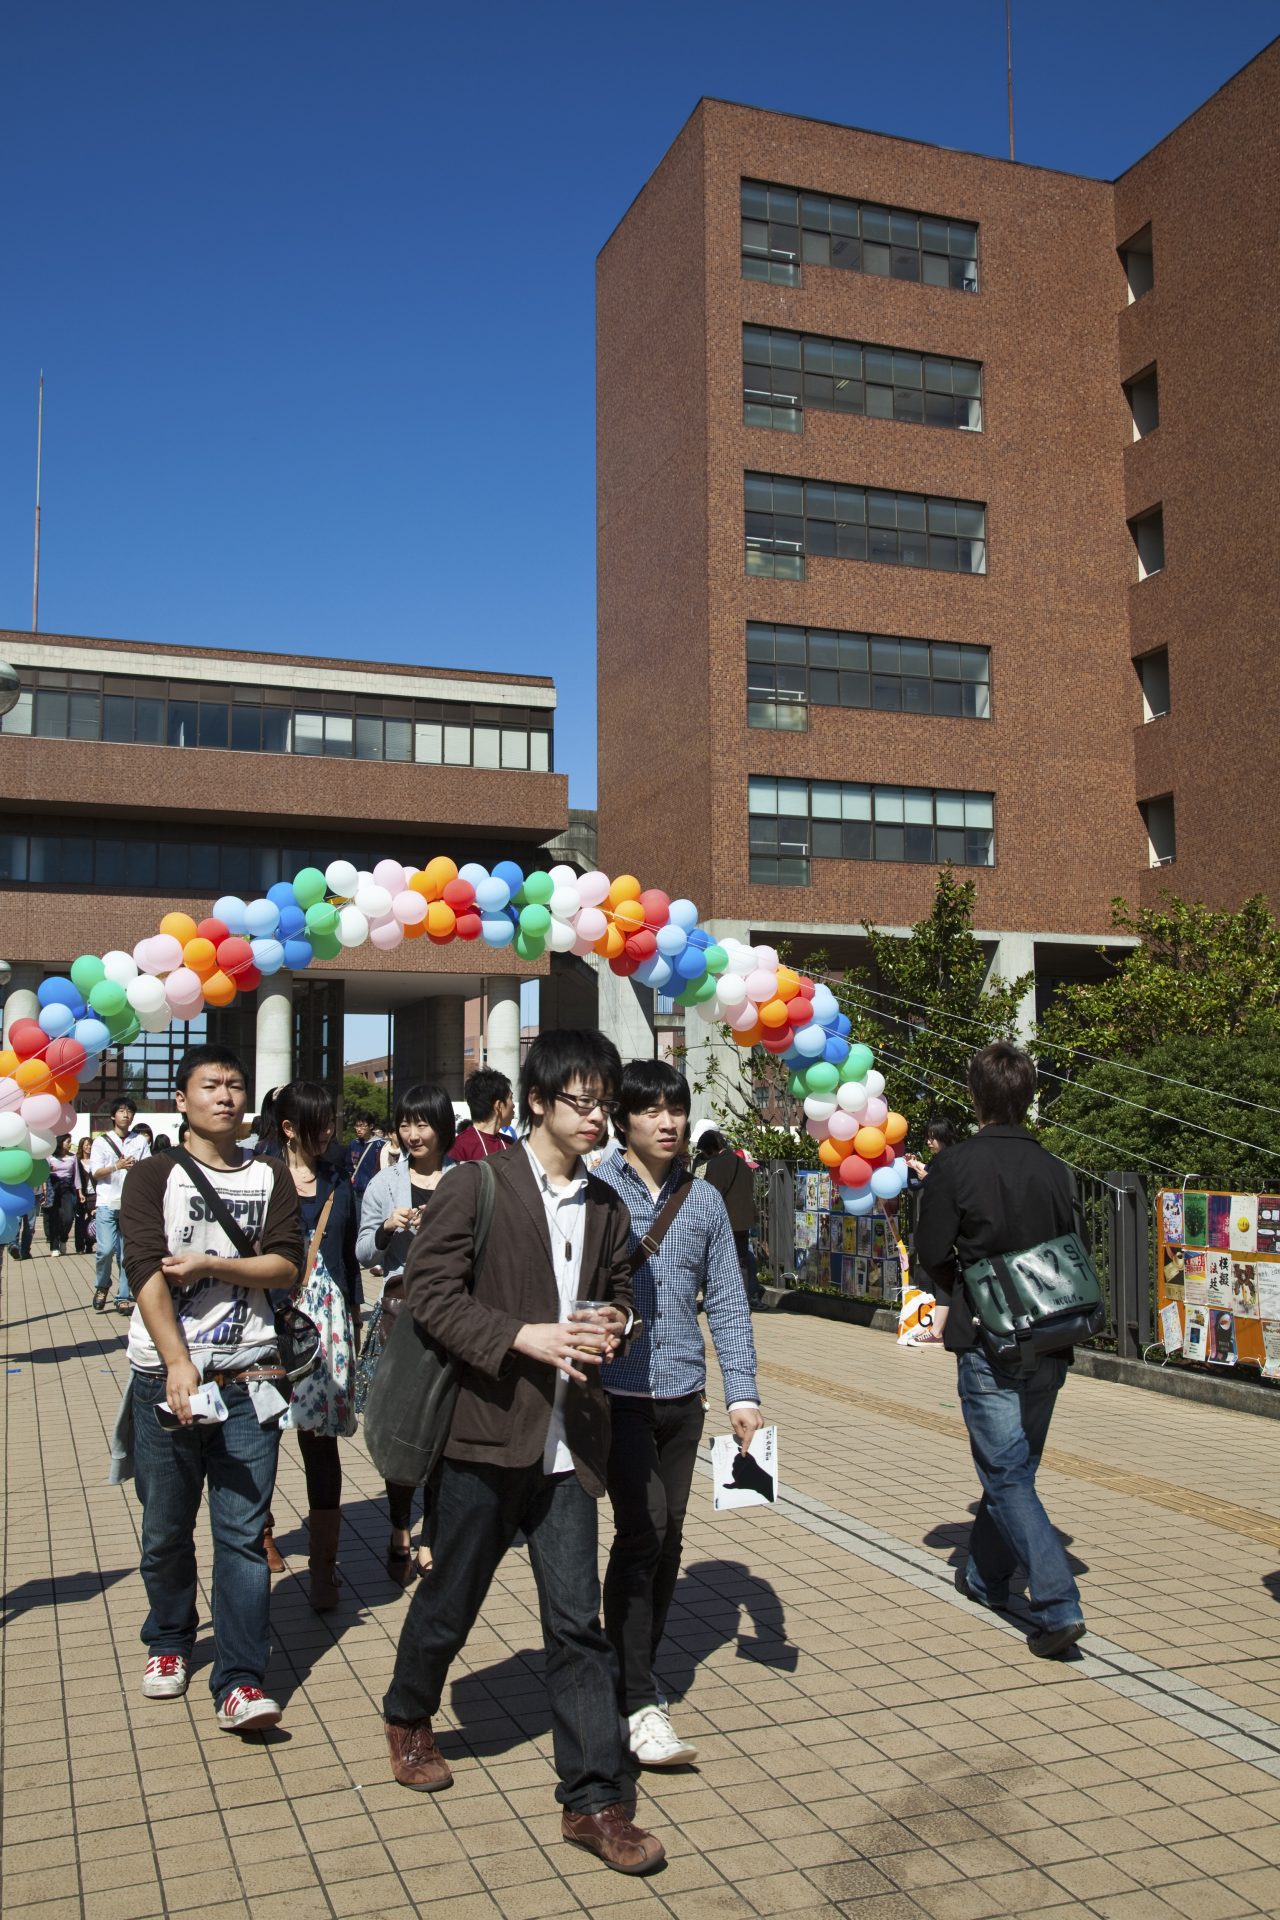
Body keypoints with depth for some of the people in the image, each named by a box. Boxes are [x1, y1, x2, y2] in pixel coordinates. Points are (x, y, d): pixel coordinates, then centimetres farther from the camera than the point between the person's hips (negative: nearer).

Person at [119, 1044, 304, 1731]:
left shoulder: (271, 1178, 10)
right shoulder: (153, 1176, 1)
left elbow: (287, 1266, 0)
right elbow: (146, 1272, -11)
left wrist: (210, 1264, -13)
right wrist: (178, 1364, -22)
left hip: (249, 1378, 1)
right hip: (166, 1375, -1)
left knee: (242, 1533, -2)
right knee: (165, 1528, 11)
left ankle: (240, 1682, 1)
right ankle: (169, 1643, 34)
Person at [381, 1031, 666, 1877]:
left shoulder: (607, 1206, 9)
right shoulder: (480, 1184, -7)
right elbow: (431, 1288, -12)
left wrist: (613, 1325, -4)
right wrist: (524, 1338, -21)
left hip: (569, 1440, 4)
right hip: (487, 1427, -3)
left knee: (577, 1619, 4)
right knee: (452, 1597, 14)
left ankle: (594, 1798, 13)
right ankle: (409, 1717, 42)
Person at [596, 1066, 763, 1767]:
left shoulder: (704, 1198, 8)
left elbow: (727, 1301, 10)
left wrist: (742, 1393, 5)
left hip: (683, 1394, 5)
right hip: (617, 1390, -4)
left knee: (668, 1537, 11)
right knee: (642, 1530, -12)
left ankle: (639, 1672, 29)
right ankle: (636, 1704, -4)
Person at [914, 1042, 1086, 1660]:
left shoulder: (954, 1165, -12)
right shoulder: (1056, 1171, 2)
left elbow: (931, 1254, -7)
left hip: (988, 1346, -5)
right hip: (1048, 1345, 5)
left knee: (1006, 1475, 1)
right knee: (1015, 1464, 19)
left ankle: (1059, 1606, -9)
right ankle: (986, 1576, 36)